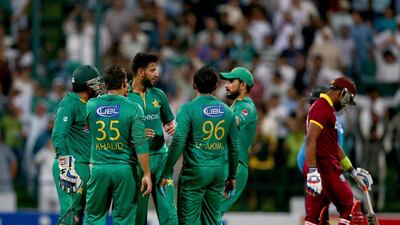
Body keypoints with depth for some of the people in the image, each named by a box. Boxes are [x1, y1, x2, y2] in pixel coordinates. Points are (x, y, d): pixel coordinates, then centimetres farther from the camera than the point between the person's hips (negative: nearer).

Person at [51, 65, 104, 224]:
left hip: (86, 167, 9)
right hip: (73, 167, -9)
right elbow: (58, 136, -19)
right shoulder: (69, 104, -12)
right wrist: (65, 167, -24)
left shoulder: (89, 105, 17)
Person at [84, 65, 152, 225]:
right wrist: (146, 174, -7)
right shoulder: (133, 109, -8)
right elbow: (140, 144, -11)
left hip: (99, 168, 2)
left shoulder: (91, 105, 0)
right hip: (124, 169, -2)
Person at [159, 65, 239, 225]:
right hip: (219, 170, 5)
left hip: (195, 171, -5)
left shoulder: (188, 109, -8)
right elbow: (234, 147, 12)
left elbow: (178, 143, -15)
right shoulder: (227, 111, 8)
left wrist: (166, 174, -10)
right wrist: (232, 176, 23)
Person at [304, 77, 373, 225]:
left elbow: (334, 146, 27)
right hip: (325, 168, -9)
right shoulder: (322, 108, -12)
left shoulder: (327, 109, 21)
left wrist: (353, 172, 30)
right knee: (347, 207, 1)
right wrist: (312, 172, -28)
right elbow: (311, 140, -22)